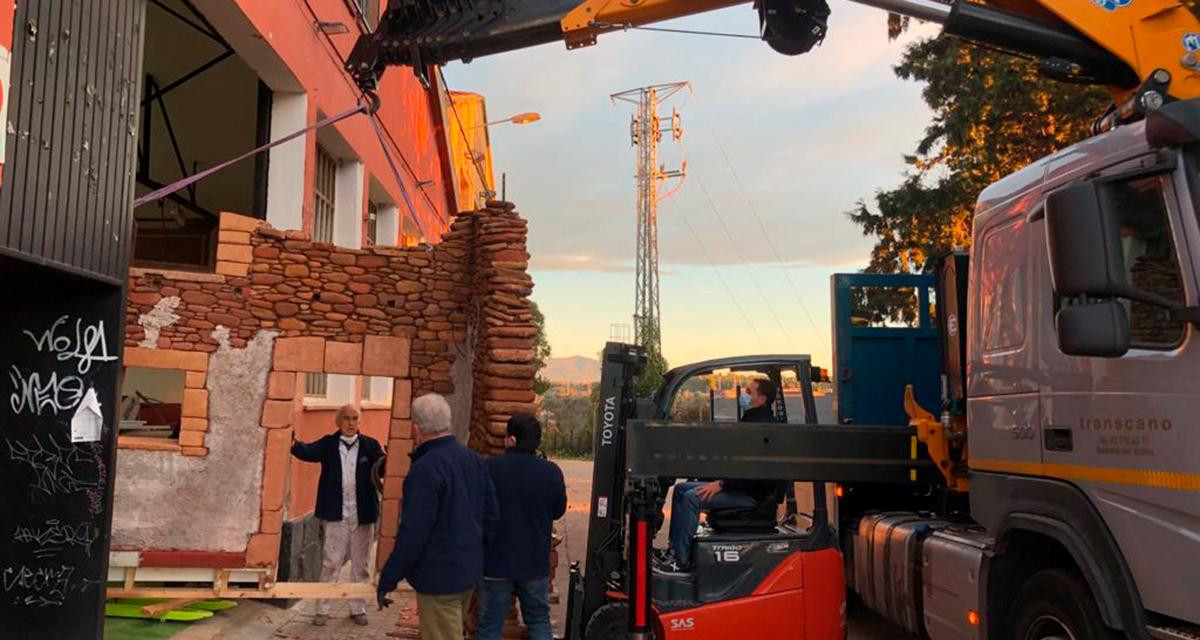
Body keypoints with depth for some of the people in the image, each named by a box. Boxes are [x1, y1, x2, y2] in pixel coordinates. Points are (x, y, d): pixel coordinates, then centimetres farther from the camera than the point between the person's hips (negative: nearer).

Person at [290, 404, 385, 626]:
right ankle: (322, 610, 16)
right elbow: (309, 452, -19)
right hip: (336, 515, -1)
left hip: (362, 515, 1)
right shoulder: (328, 444, -1)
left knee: (360, 565, 12)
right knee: (331, 563, 6)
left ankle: (358, 609, 24)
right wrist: (293, 444, -41)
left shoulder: (370, 445, 0)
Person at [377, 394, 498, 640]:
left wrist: (388, 580, -13)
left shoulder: (425, 469, -21)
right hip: (470, 573, 8)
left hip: (439, 578, -8)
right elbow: (491, 515, 11)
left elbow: (413, 533, -21)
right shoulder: (474, 460, 5)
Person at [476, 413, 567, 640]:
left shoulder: (489, 468, -15)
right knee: (539, 621, 16)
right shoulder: (551, 472, -9)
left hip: (496, 562, -1)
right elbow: (558, 511, 6)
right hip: (535, 562, 2)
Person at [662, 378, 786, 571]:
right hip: (738, 486, 11)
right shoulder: (751, 421, 17)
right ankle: (674, 550, 5)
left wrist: (722, 484, -24)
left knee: (692, 497, -24)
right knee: (681, 488, 7)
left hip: (751, 494, -11)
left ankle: (682, 561, -19)